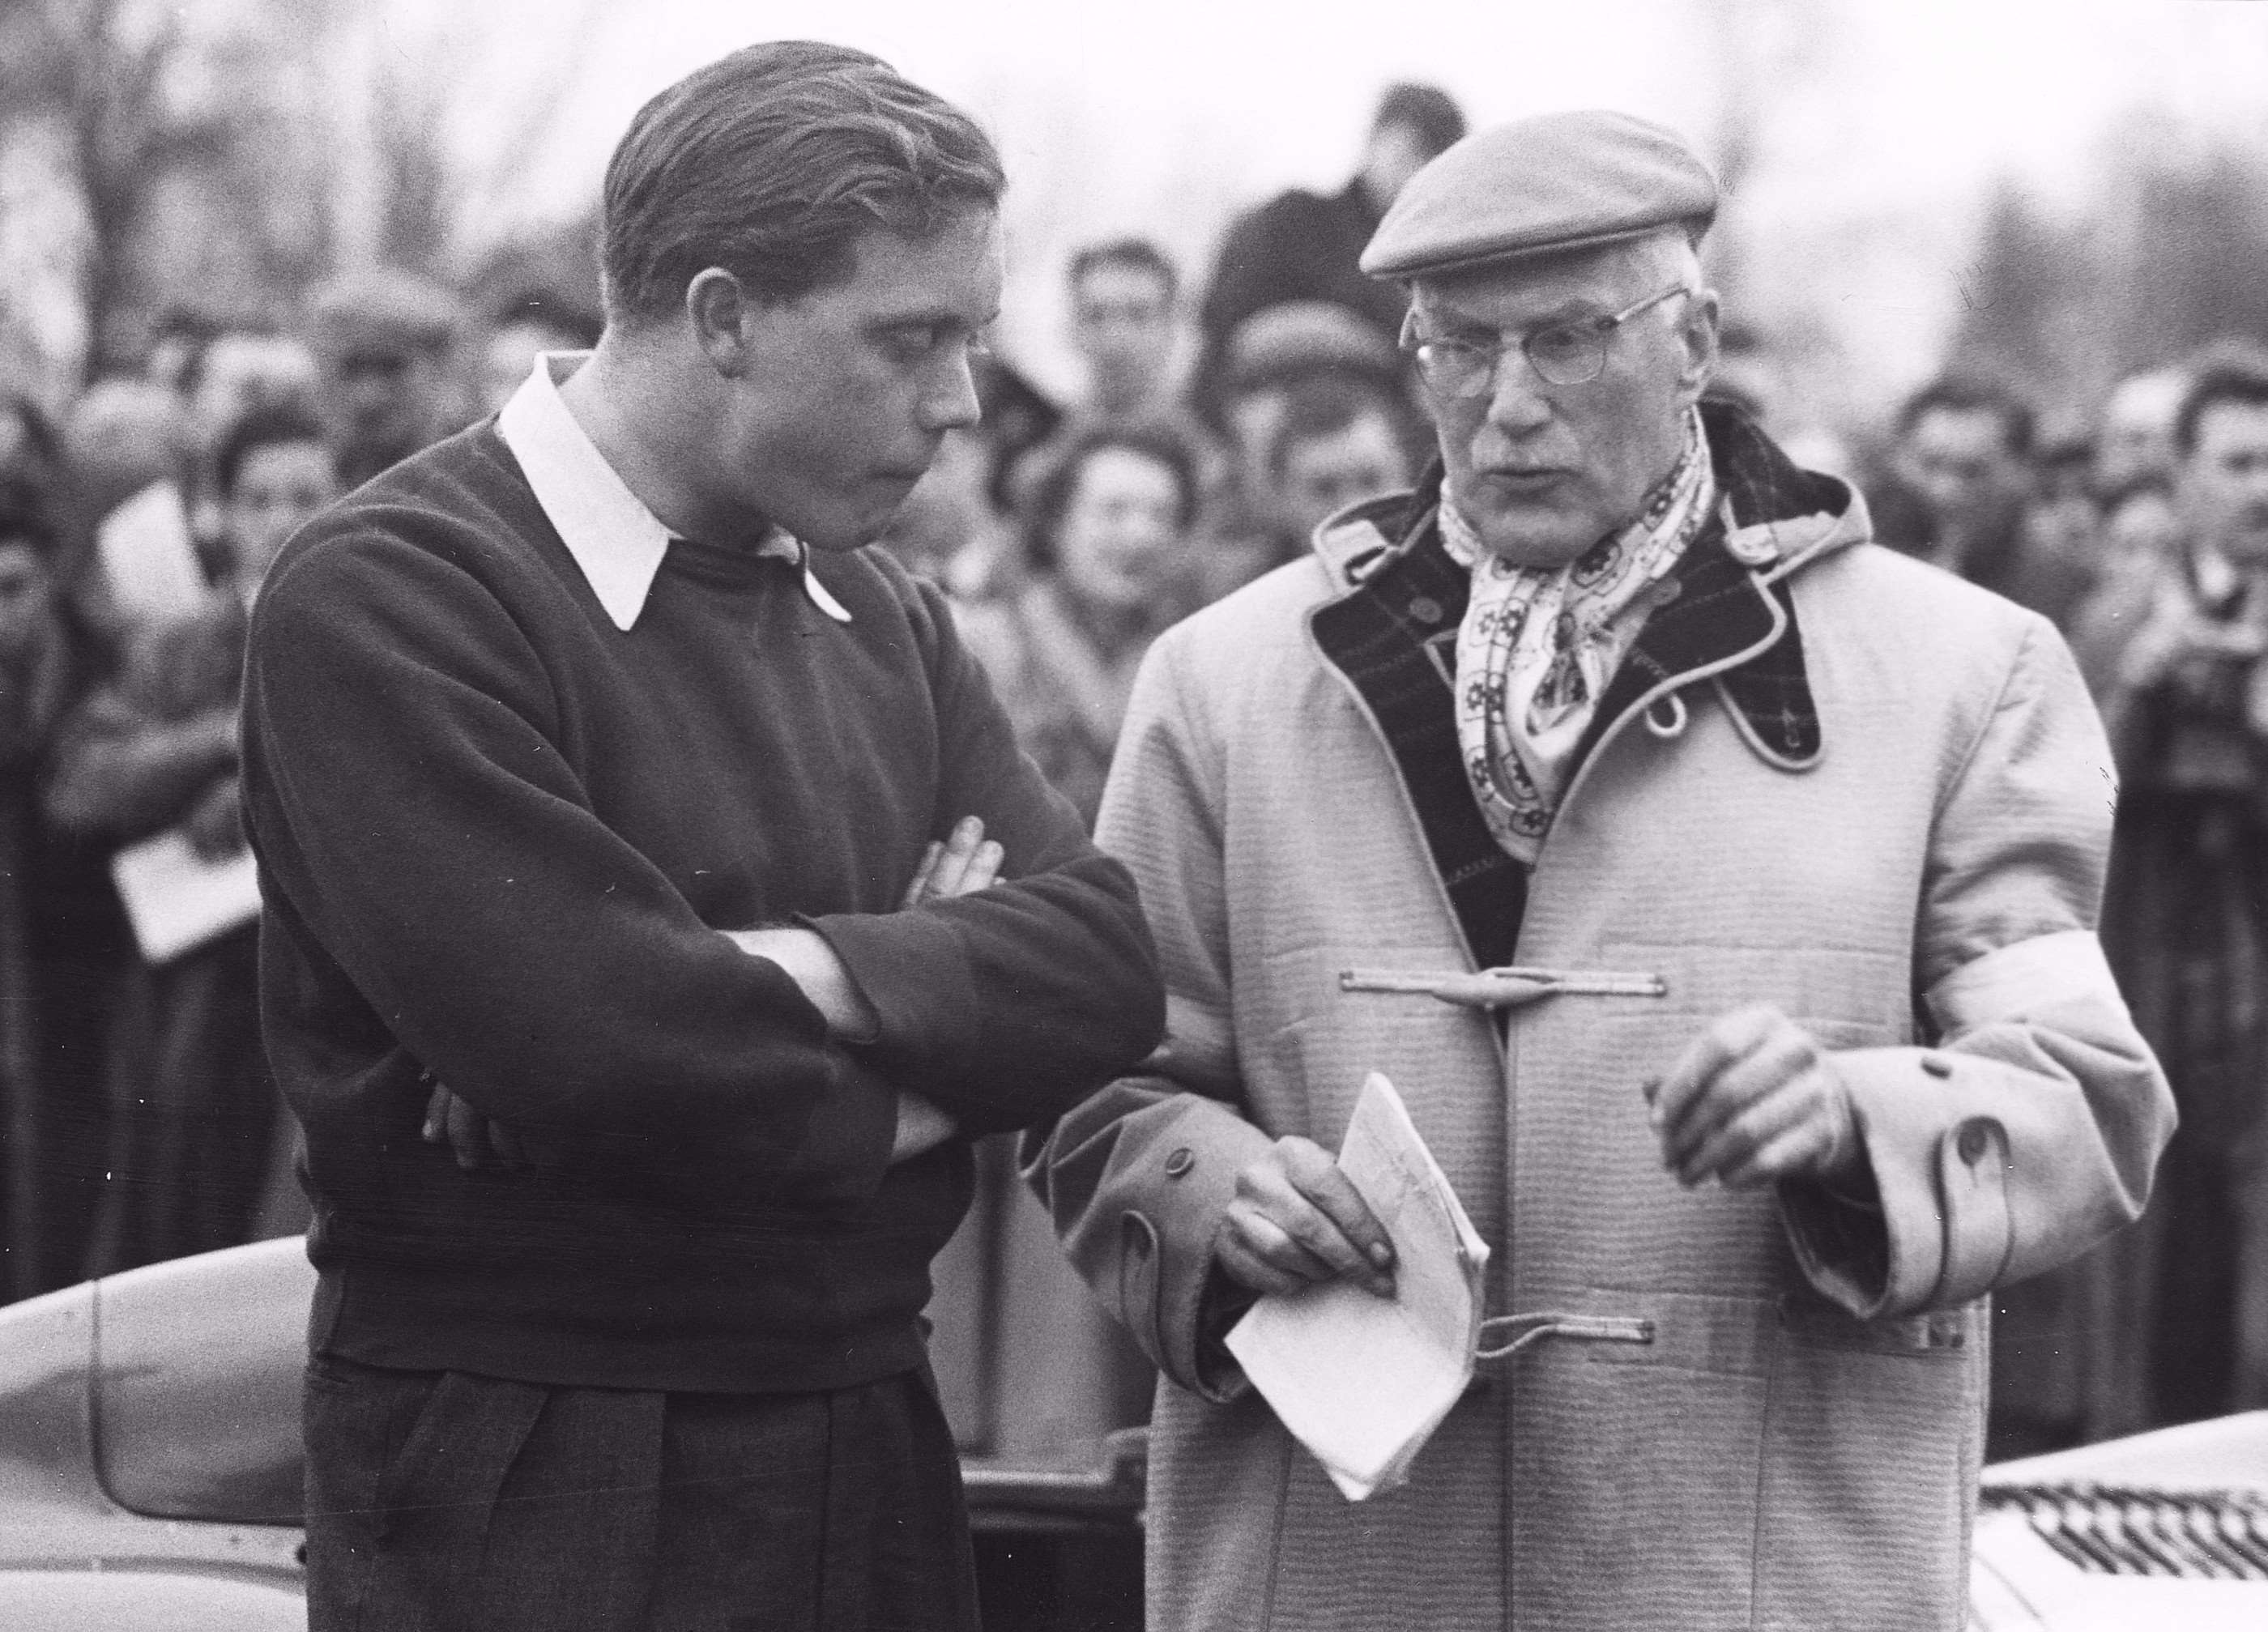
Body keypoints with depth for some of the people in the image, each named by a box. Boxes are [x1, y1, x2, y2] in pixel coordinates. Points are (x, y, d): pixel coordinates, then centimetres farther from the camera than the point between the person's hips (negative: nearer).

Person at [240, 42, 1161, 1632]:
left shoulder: (885, 622, 12)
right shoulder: (384, 601, -13)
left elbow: (1102, 965, -1)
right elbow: (615, 1059, -23)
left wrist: (795, 973, -18)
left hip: (872, 1461, 7)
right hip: (528, 1493, -6)